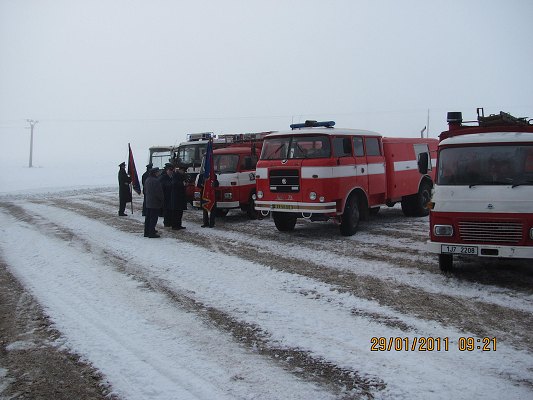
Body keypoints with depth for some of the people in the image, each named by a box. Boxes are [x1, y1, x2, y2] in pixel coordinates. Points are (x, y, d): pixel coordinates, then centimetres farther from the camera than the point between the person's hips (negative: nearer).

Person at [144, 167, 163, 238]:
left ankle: (146, 232, 19)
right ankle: (152, 233, -4)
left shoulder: (147, 180, 10)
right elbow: (159, 192, -18)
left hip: (148, 202, 9)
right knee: (153, 218, -5)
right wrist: (162, 199, -5)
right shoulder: (155, 181, -19)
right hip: (155, 203, -9)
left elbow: (145, 191, 19)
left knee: (148, 217, 13)